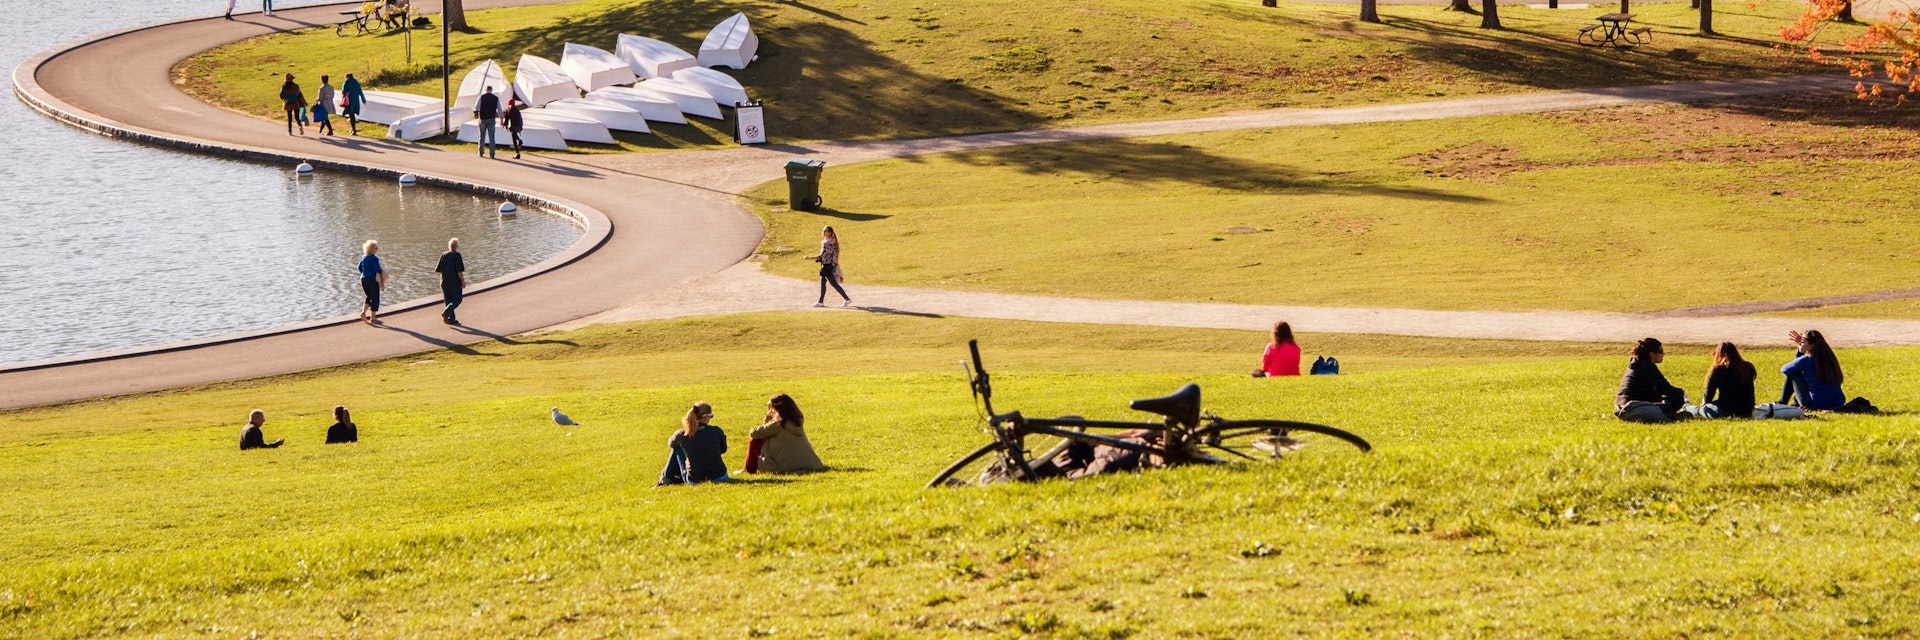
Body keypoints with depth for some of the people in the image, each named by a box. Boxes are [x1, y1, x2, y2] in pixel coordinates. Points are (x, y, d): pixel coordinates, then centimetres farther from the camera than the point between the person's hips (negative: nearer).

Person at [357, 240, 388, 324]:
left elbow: (360, 268, 14)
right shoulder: (374, 258, -16)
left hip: (364, 279, 7)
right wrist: (381, 282, -12)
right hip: (372, 280, -7)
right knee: (375, 298, 5)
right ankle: (373, 318, 8)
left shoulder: (363, 257, 5)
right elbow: (378, 271, -18)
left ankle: (363, 312, 4)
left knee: (369, 297, 22)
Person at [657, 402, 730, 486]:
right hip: (719, 478, 0)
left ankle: (666, 479, 34)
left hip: (695, 481, 0)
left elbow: (670, 444, 15)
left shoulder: (682, 434, -10)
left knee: (677, 448, 19)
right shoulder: (716, 431, -11)